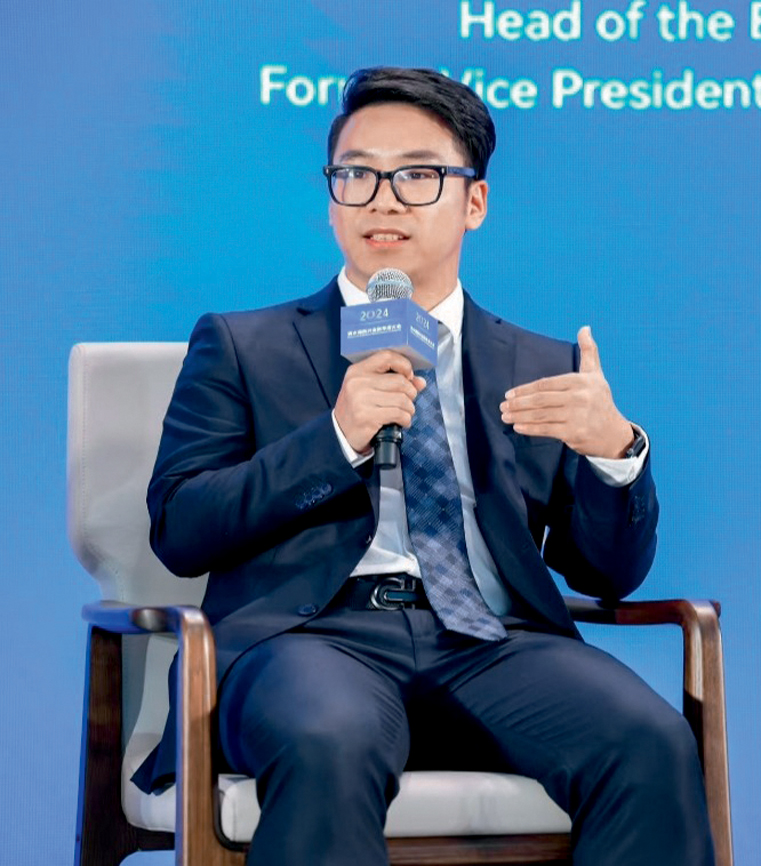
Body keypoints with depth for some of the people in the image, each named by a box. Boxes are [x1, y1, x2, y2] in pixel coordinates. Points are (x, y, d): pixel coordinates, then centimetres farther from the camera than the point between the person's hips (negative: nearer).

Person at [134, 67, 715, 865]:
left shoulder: (542, 369, 21)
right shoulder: (241, 348, 16)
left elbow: (608, 573, 16)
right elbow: (178, 531, 5)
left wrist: (614, 448, -5)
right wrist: (336, 438, -8)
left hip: (492, 642, 2)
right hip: (312, 628, -2)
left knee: (652, 745, -29)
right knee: (328, 746, -39)